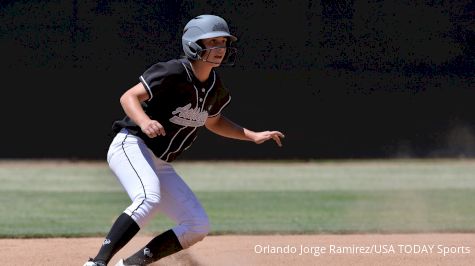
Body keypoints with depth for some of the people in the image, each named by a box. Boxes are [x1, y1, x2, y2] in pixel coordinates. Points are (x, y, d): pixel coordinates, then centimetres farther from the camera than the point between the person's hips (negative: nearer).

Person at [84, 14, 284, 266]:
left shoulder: (215, 87, 8)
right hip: (132, 146, -9)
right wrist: (144, 121, -41)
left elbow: (213, 121, 28)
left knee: (198, 227, 1)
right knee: (149, 199, -38)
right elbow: (129, 97, -22)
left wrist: (253, 136, 19)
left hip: (161, 165, 9)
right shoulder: (174, 73, -17)